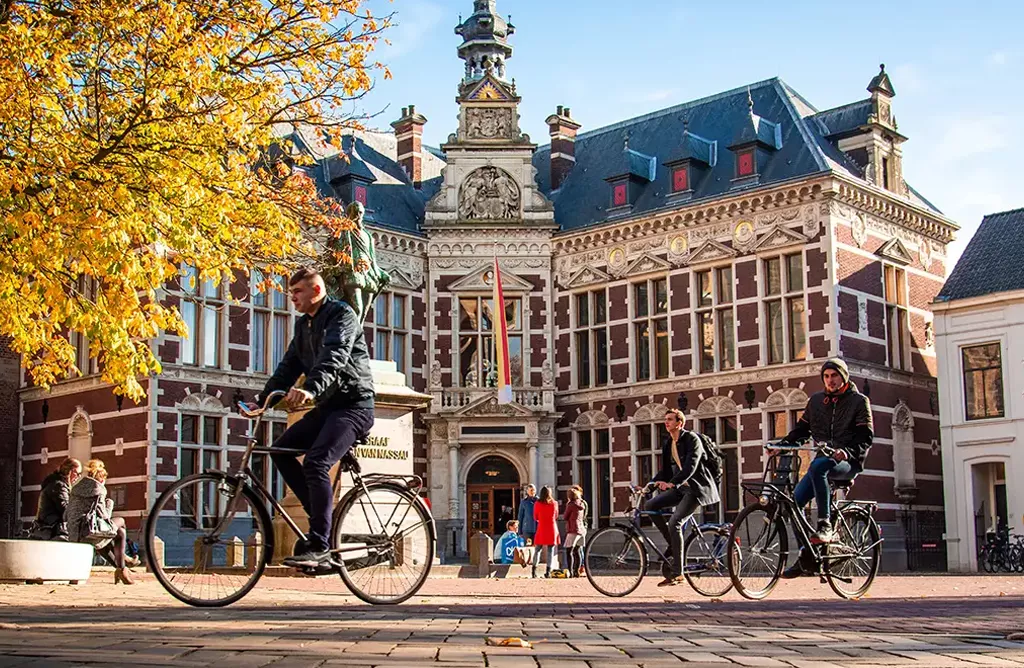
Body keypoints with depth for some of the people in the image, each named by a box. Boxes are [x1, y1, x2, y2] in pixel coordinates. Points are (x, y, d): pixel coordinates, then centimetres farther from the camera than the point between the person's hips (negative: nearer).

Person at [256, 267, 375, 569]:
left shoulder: (342, 314, -11)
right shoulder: (303, 325, 17)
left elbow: (334, 357, -29)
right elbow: (289, 366, 14)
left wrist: (310, 389, -45)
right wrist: (262, 400, 1)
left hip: (353, 405, -9)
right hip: (327, 406, 9)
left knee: (315, 463, -24)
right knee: (280, 449, -1)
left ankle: (320, 546, -22)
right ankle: (322, 515, 4)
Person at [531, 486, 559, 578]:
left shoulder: (537, 504, -2)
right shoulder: (554, 503, 1)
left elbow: (535, 517, 8)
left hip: (541, 529, 0)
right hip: (552, 529, 0)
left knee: (537, 550, 9)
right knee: (550, 551, 3)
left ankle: (534, 570, 0)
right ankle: (548, 571, -3)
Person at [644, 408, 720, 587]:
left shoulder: (692, 439, -13)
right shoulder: (667, 442, 11)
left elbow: (690, 466, -25)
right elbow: (666, 470, 14)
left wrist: (672, 483, -37)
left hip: (697, 487, -8)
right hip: (680, 487, 8)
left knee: (674, 523, -21)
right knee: (650, 506, -8)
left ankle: (677, 573, -18)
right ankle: (673, 545, 2)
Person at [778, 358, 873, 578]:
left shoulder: (859, 401, 1)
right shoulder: (816, 400, 15)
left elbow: (866, 436, -8)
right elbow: (802, 428, 17)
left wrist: (847, 451, -26)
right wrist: (783, 443, -3)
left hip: (848, 463, -5)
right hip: (823, 461, 5)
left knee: (818, 465, -38)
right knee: (795, 500, -13)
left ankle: (825, 526, -39)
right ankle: (806, 555, -2)